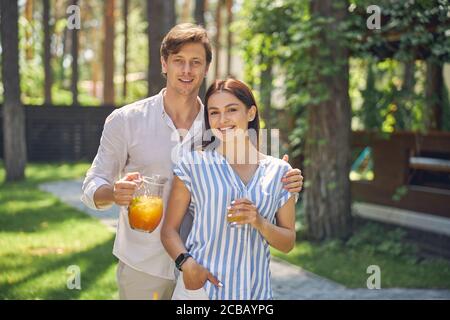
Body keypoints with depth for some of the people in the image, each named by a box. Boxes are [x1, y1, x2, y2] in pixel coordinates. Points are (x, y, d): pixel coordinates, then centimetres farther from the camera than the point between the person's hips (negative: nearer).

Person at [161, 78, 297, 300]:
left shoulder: (279, 171, 4)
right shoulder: (193, 163, -1)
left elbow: (288, 243, 7)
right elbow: (169, 230, 0)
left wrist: (259, 222, -11)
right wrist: (186, 263, -18)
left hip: (254, 291, 2)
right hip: (199, 288, -2)